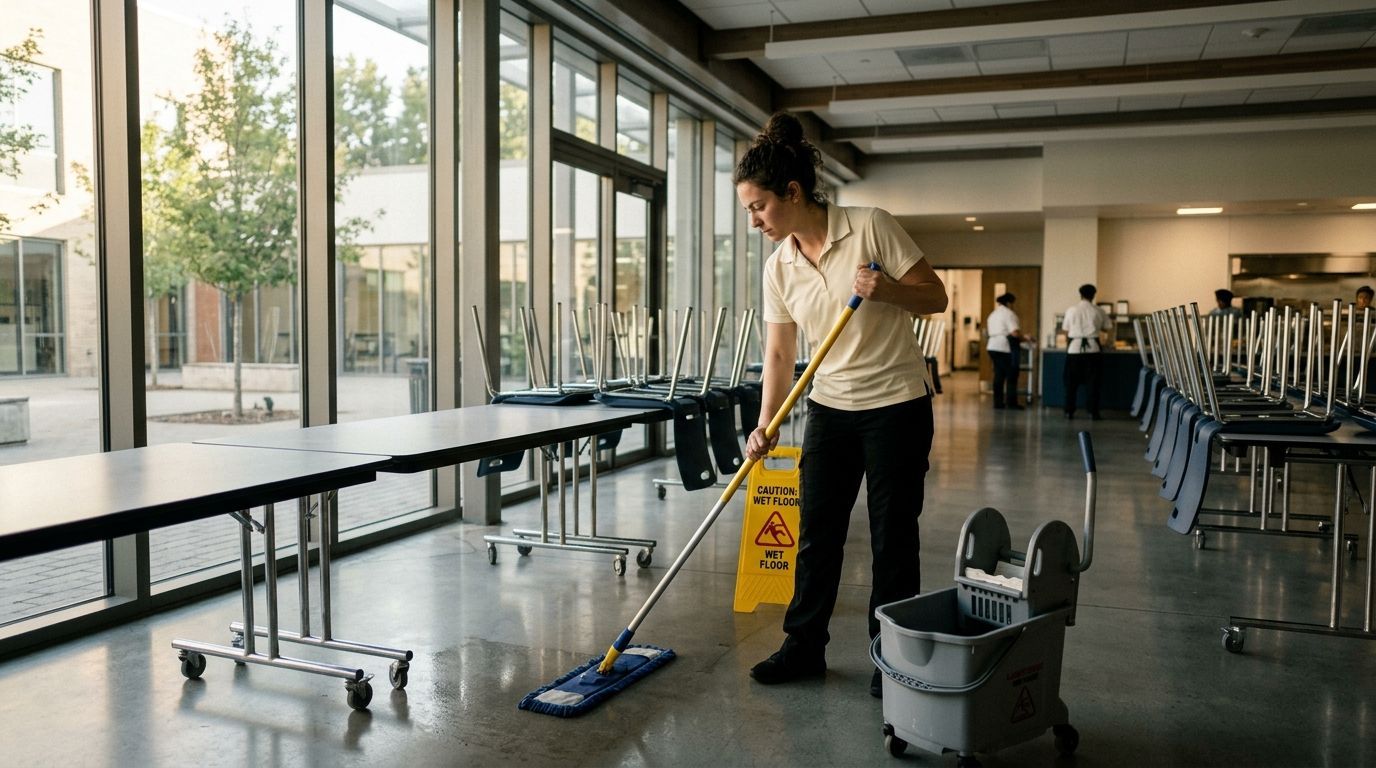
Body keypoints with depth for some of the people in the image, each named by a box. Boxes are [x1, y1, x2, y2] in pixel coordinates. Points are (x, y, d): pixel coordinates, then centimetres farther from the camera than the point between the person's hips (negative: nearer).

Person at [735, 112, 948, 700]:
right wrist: (765, 426, -9)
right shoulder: (778, 268, 0)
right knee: (816, 531, 8)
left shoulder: (870, 227, -13)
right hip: (830, 408, 5)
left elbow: (935, 298, -9)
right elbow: (779, 354, 1)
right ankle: (804, 647, 24)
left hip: (896, 405, -4)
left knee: (893, 535, 3)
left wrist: (889, 289, -29)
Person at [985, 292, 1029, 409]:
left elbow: (988, 332, 17)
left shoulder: (993, 314, 19)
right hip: (1006, 348, -8)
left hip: (993, 346, 8)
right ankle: (1011, 403, -1)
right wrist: (1024, 338, -2)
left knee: (998, 375, 10)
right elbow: (1015, 333, -19)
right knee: (1011, 376, -1)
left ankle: (998, 402, 9)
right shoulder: (1009, 313, -8)